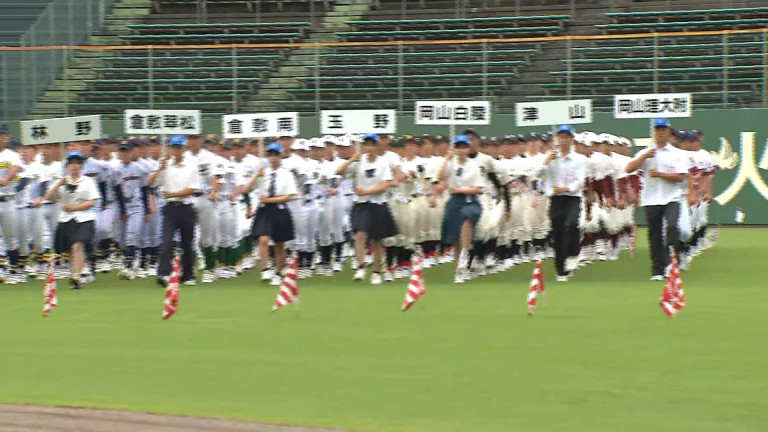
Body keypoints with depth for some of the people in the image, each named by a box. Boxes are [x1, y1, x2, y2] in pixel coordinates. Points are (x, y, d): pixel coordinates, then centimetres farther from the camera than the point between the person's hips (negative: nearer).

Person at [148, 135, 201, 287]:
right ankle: (163, 274, -21)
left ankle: (188, 276, 19)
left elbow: (193, 189, -5)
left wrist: (173, 194, -9)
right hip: (170, 208, 0)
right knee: (167, 241, -14)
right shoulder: (165, 165, 5)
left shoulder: (191, 165, 0)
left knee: (187, 244, 8)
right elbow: (149, 182, -1)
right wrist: (159, 169, -16)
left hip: (186, 209, 0)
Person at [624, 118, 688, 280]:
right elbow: (628, 169, -1)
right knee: (654, 235, 2)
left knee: (672, 227, -22)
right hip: (651, 200, 2)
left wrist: (659, 174, -13)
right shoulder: (645, 153, 12)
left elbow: (680, 176, -4)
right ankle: (657, 270, 9)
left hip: (671, 199, -2)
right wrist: (644, 157, -11)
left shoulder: (676, 154, 8)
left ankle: (671, 264, -20)